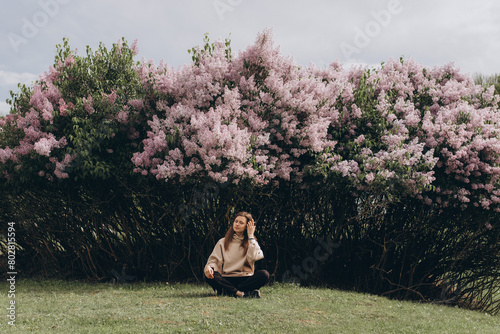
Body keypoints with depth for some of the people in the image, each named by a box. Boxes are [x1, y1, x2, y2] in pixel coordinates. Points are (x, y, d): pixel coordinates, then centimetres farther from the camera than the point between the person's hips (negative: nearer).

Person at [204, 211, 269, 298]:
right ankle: (242, 293, -36)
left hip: (245, 279, 0)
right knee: (209, 276, -29)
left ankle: (226, 291, -32)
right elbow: (214, 260, 6)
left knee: (264, 275, -29)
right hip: (227, 279, 0)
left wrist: (250, 236, -1)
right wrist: (209, 267, -18)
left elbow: (253, 257, -9)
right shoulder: (223, 242, 16)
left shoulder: (252, 242, 13)